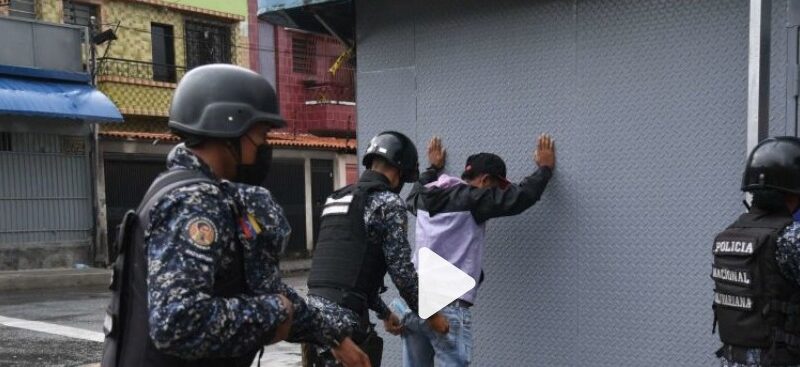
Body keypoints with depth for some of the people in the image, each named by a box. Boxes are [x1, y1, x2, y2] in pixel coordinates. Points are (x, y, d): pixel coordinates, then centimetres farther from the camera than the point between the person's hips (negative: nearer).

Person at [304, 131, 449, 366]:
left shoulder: (336, 199, 22)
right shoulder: (388, 202, -4)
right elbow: (401, 270, -6)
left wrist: (384, 312, 32)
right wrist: (430, 314, 9)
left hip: (313, 310, 8)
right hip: (344, 317, -8)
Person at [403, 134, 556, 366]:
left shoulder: (427, 198, 13)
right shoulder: (472, 200, -8)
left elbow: (413, 196, 38)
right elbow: (521, 196, -8)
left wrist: (433, 168, 52)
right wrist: (545, 168, 10)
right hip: (449, 308, -7)